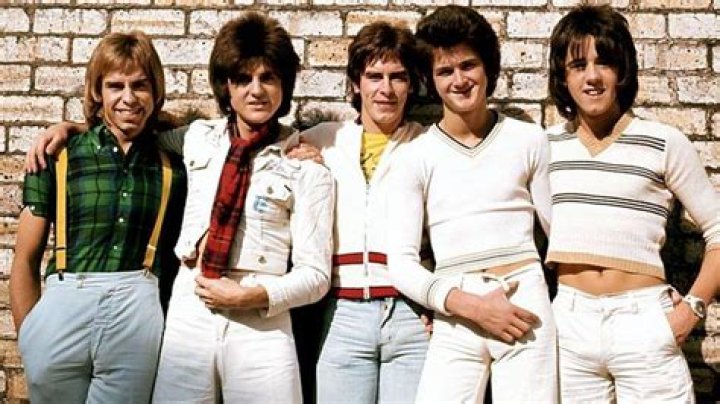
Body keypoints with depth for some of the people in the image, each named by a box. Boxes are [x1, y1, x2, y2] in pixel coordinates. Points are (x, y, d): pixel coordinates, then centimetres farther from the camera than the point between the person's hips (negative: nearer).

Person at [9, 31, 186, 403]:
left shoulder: (170, 169, 5)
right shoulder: (57, 156, 1)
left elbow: (172, 257, 15)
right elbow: (26, 260, 4)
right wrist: (28, 336, 3)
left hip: (138, 319, 1)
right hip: (61, 314, 0)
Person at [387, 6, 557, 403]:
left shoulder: (529, 140, 6)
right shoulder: (416, 157, 3)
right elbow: (401, 263, -2)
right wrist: (471, 305, -12)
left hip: (526, 307, 1)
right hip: (456, 319, 0)